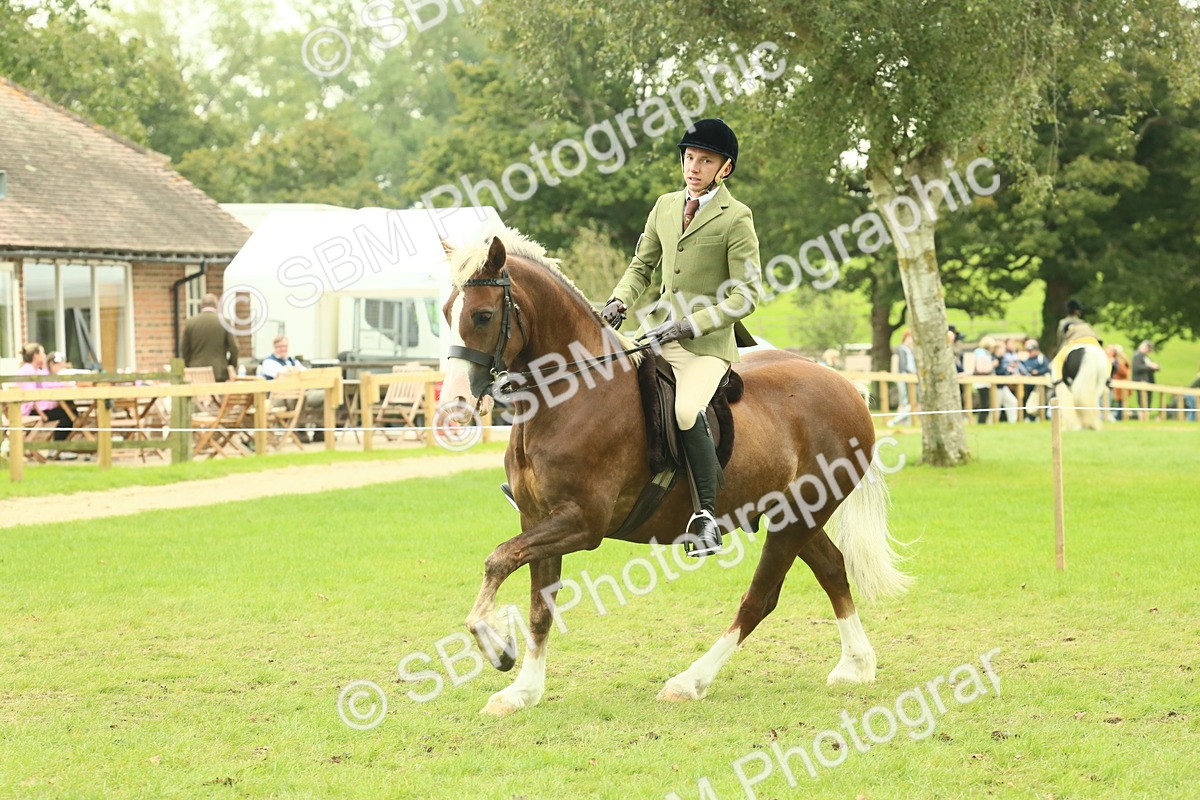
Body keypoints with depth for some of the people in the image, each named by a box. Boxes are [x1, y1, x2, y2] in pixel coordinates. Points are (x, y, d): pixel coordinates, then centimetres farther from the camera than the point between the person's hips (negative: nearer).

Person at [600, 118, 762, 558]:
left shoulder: (736, 219, -6)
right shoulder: (665, 206, 12)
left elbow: (745, 296, -10)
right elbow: (642, 265, 20)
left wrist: (688, 325, -18)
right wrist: (618, 301, -1)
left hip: (705, 343, -7)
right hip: (655, 331, 7)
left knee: (685, 412, -30)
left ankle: (707, 515, -19)